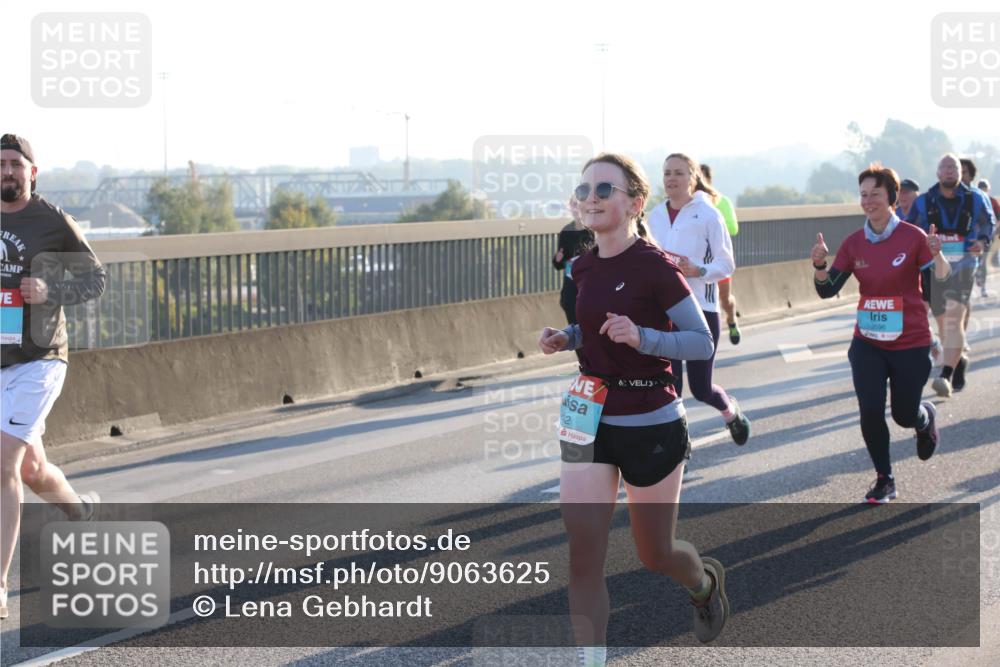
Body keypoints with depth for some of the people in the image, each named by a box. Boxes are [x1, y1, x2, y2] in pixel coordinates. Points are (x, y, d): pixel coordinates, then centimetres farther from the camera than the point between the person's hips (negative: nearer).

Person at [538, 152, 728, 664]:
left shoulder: (655, 268, -15)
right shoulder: (583, 268, 4)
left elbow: (703, 342, -13)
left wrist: (641, 337, -27)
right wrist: (565, 339, 1)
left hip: (651, 425, -5)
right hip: (589, 422, 5)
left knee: (654, 554, 13)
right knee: (582, 556, -7)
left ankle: (707, 582, 47)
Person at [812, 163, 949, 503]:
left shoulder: (913, 237, -10)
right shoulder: (854, 243, 0)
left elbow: (941, 282, -12)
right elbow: (827, 290, -1)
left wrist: (937, 255, -32)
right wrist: (820, 265, -21)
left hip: (910, 344, -2)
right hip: (868, 344, 3)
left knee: (905, 415, 6)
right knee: (870, 412, -8)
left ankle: (927, 417, 44)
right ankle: (884, 480, 10)